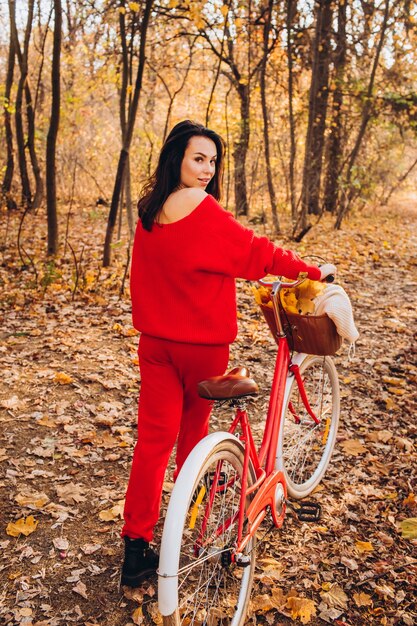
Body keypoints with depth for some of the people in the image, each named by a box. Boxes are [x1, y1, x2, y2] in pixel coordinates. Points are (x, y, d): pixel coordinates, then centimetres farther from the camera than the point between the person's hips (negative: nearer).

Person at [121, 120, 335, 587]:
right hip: (202, 343, -5)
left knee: (154, 437, 6)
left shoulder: (149, 210, 4)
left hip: (156, 342, 5)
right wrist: (312, 271, -5)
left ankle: (136, 546, 8)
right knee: (194, 428, 19)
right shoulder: (203, 208, -20)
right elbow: (255, 252, -16)